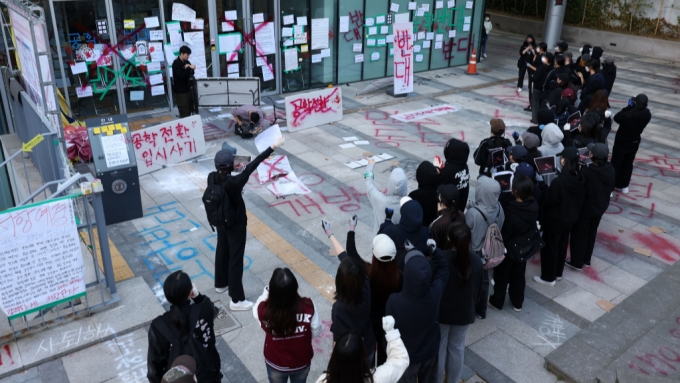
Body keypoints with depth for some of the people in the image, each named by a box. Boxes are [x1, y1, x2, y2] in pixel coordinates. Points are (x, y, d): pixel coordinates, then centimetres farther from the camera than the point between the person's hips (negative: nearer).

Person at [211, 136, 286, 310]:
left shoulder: (212, 178, -15)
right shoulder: (234, 182, -33)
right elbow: (252, 165, -32)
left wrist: (233, 168, 5)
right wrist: (273, 147, -29)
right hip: (236, 225, -7)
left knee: (222, 252, 26)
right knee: (236, 259, 4)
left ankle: (221, 284, 48)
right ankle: (236, 300, 16)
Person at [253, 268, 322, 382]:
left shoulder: (264, 310, -33)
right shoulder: (308, 307, -30)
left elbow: (256, 309, -7)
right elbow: (316, 331, -12)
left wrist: (267, 292, -9)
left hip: (276, 364, 0)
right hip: (302, 362, 1)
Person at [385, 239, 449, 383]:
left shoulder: (395, 301, -35)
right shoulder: (435, 293, -28)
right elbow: (442, 270, -5)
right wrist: (434, 250, -7)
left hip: (407, 355, -2)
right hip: (430, 351, 2)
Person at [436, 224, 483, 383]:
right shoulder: (476, 262, -13)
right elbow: (478, 290, 0)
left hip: (440, 311, -3)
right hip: (464, 313, 3)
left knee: (438, 348, 16)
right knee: (457, 348, 22)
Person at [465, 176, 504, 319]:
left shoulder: (473, 213, -34)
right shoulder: (498, 208, -15)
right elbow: (500, 229, 1)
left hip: (473, 253, -5)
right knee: (484, 280, 24)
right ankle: (481, 311, 43)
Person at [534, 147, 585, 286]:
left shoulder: (559, 181, -31)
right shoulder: (579, 178, -6)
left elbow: (548, 200, -21)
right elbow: (580, 198, 6)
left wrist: (545, 190, -3)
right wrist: (574, 211, 18)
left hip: (555, 218, -7)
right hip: (571, 217, 7)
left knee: (549, 247, 8)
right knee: (562, 245, 22)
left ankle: (549, 277, 19)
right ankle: (558, 273, 37)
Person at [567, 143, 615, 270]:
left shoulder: (587, 172, -31)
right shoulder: (611, 169, -11)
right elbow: (611, 188, 3)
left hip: (586, 207, -6)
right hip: (601, 206, 6)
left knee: (579, 234, 12)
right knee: (591, 232, 23)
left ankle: (577, 262, 24)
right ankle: (587, 259, 37)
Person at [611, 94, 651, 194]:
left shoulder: (630, 114, -32)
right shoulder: (647, 114, -11)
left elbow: (617, 118, -20)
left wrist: (629, 107, -14)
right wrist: (631, 108, -8)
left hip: (622, 142, -6)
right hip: (634, 143, 6)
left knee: (615, 164, 5)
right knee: (628, 164, 20)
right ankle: (623, 185, 32)